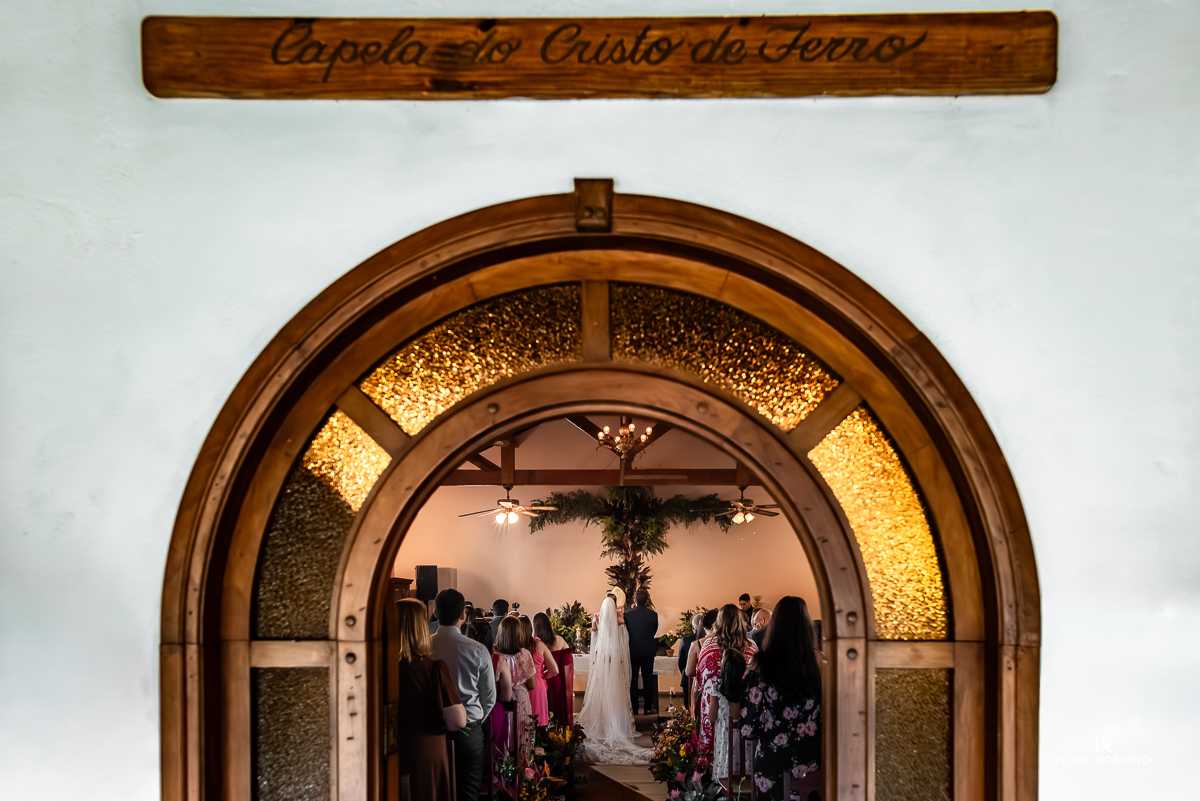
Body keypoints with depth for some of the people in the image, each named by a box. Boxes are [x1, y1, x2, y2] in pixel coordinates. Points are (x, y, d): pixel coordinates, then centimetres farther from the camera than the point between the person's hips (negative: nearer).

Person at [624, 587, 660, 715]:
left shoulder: (627, 615, -11)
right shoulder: (653, 615, -10)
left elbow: (625, 632, 0)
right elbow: (655, 632, 3)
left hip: (632, 651, 0)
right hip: (648, 651, 0)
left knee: (632, 680, 8)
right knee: (648, 679, 8)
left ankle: (634, 708, 10)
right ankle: (648, 707, 11)